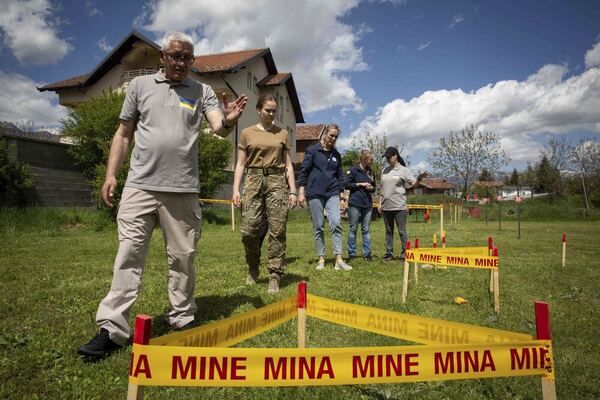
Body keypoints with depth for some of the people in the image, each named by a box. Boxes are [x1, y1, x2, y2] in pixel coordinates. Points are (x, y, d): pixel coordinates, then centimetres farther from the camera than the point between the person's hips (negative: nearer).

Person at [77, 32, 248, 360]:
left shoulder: (202, 92, 9)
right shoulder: (140, 85, 11)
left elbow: (219, 128, -6)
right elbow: (124, 133, 13)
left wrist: (228, 120, -30)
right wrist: (111, 174, 5)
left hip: (183, 190, 0)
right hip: (139, 186, 1)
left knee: (182, 258, 6)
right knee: (129, 254, -1)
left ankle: (182, 319, 20)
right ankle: (112, 328, 6)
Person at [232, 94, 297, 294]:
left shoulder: (282, 134, 13)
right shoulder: (247, 133, 12)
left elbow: (288, 165, 12)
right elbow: (240, 164, 9)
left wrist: (293, 191, 3)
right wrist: (235, 189, -1)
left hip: (277, 181, 1)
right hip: (253, 180, 0)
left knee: (277, 230, -6)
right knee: (249, 229, -6)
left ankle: (275, 277, 2)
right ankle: (253, 269, 19)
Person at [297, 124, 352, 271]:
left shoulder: (336, 155, 14)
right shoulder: (313, 150, 2)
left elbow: (340, 176, 17)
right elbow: (303, 170, -1)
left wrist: (342, 196, 13)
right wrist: (301, 192, -7)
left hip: (332, 193, 3)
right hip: (315, 193, -2)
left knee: (336, 223, -13)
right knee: (318, 227, 1)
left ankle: (339, 260, -11)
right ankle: (321, 259, 11)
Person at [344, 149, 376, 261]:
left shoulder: (371, 172, 14)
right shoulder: (353, 170, -4)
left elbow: (373, 188, 23)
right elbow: (346, 184, -8)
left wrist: (371, 188, 0)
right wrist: (360, 184, -10)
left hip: (367, 204, 5)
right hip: (354, 204, -5)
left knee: (366, 229, 6)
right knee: (353, 229, 3)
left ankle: (367, 253, 12)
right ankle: (351, 254, 11)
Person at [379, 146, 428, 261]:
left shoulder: (404, 170, 0)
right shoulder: (384, 170, 13)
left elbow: (413, 184, -3)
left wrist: (419, 178, -24)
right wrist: (380, 203, 12)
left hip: (399, 206, -5)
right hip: (386, 206, 5)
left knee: (402, 231, -1)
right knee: (389, 231, 11)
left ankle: (405, 253, 6)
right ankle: (389, 253, 19)